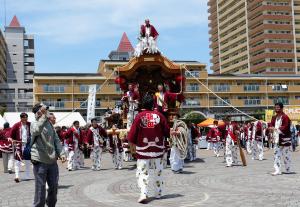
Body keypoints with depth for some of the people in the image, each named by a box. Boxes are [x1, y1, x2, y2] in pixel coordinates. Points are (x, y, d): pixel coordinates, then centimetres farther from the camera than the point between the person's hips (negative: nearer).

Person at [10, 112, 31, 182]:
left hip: (28, 144, 3)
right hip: (19, 145, -3)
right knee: (18, 160, -8)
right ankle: (17, 176, -9)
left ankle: (27, 176, 23)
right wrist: (13, 140, -3)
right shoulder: (17, 125, -6)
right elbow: (11, 133, 1)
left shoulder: (30, 125, 0)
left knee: (28, 161, 11)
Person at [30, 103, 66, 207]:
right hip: (40, 161, -7)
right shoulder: (35, 124, -9)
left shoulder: (50, 124, 12)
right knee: (40, 187, -1)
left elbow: (56, 140, 15)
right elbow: (36, 131, -34)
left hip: (52, 161, 7)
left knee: (54, 186, 15)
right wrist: (44, 116, -40)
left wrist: (61, 153, 3)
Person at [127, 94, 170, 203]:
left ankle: (144, 194, -14)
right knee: (158, 172, 17)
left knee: (142, 172, 2)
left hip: (143, 150, -2)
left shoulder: (139, 116, -10)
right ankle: (158, 193, 28)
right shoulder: (159, 115, -5)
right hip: (158, 149, 2)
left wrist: (135, 143, 11)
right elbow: (167, 132, 2)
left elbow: (131, 136, -9)